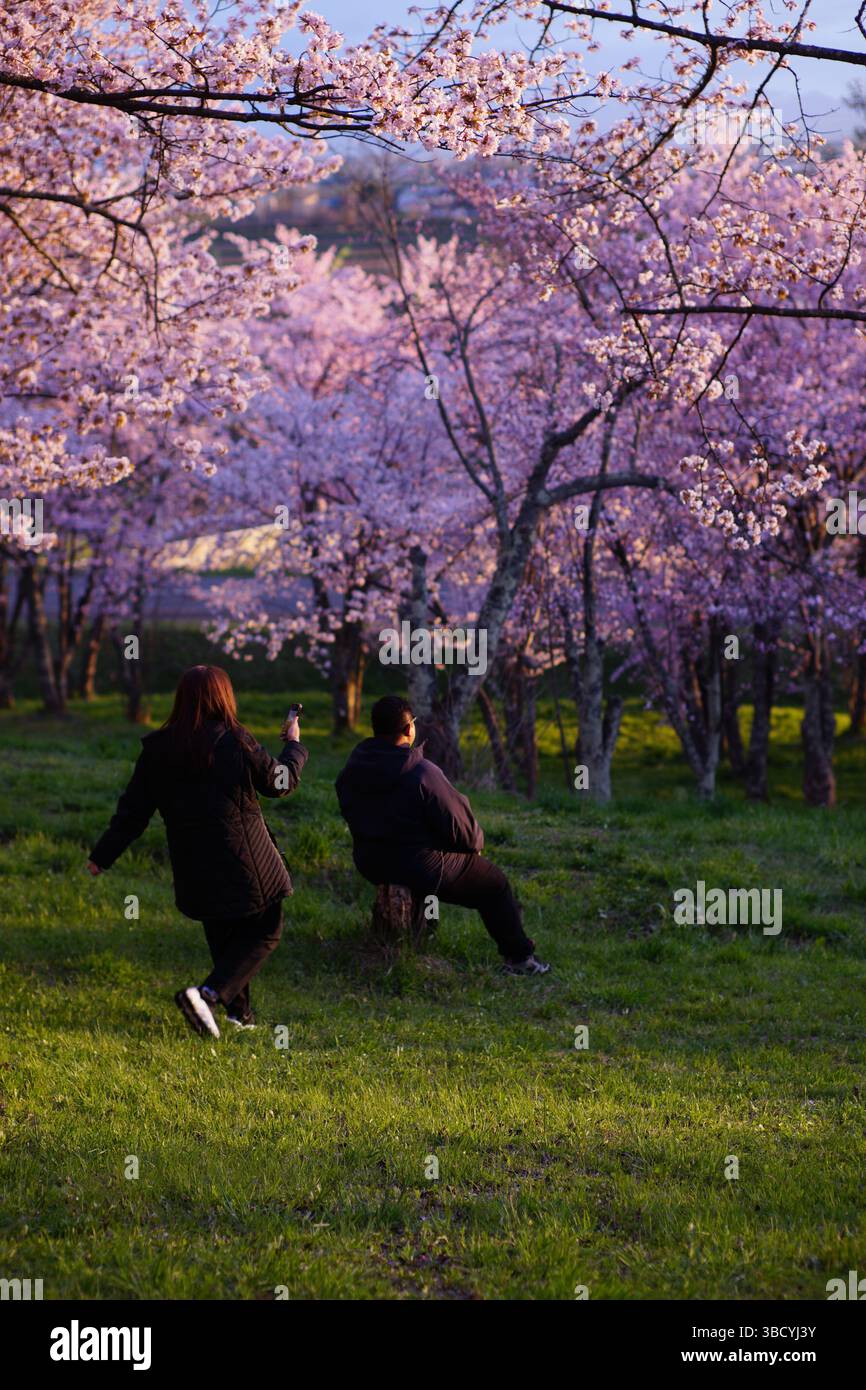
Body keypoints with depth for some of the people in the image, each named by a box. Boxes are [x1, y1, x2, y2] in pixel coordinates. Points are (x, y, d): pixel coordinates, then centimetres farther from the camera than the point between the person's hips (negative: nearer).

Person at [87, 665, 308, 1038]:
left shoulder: (157, 749, -1)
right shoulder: (235, 742, -12)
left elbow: (133, 809, 3)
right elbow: (281, 782, 0)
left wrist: (102, 856, 13)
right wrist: (294, 744, 20)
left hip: (194, 870, 5)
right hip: (244, 864, -5)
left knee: (223, 937, 22)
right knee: (264, 934, 6)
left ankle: (238, 1010, 24)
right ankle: (208, 993, -13)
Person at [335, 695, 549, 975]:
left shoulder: (351, 771, -5)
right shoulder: (422, 773, -26)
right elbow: (460, 825, -18)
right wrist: (476, 841, 4)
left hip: (369, 863, 8)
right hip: (420, 867, -7)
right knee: (495, 883, 14)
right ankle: (519, 958, 20)